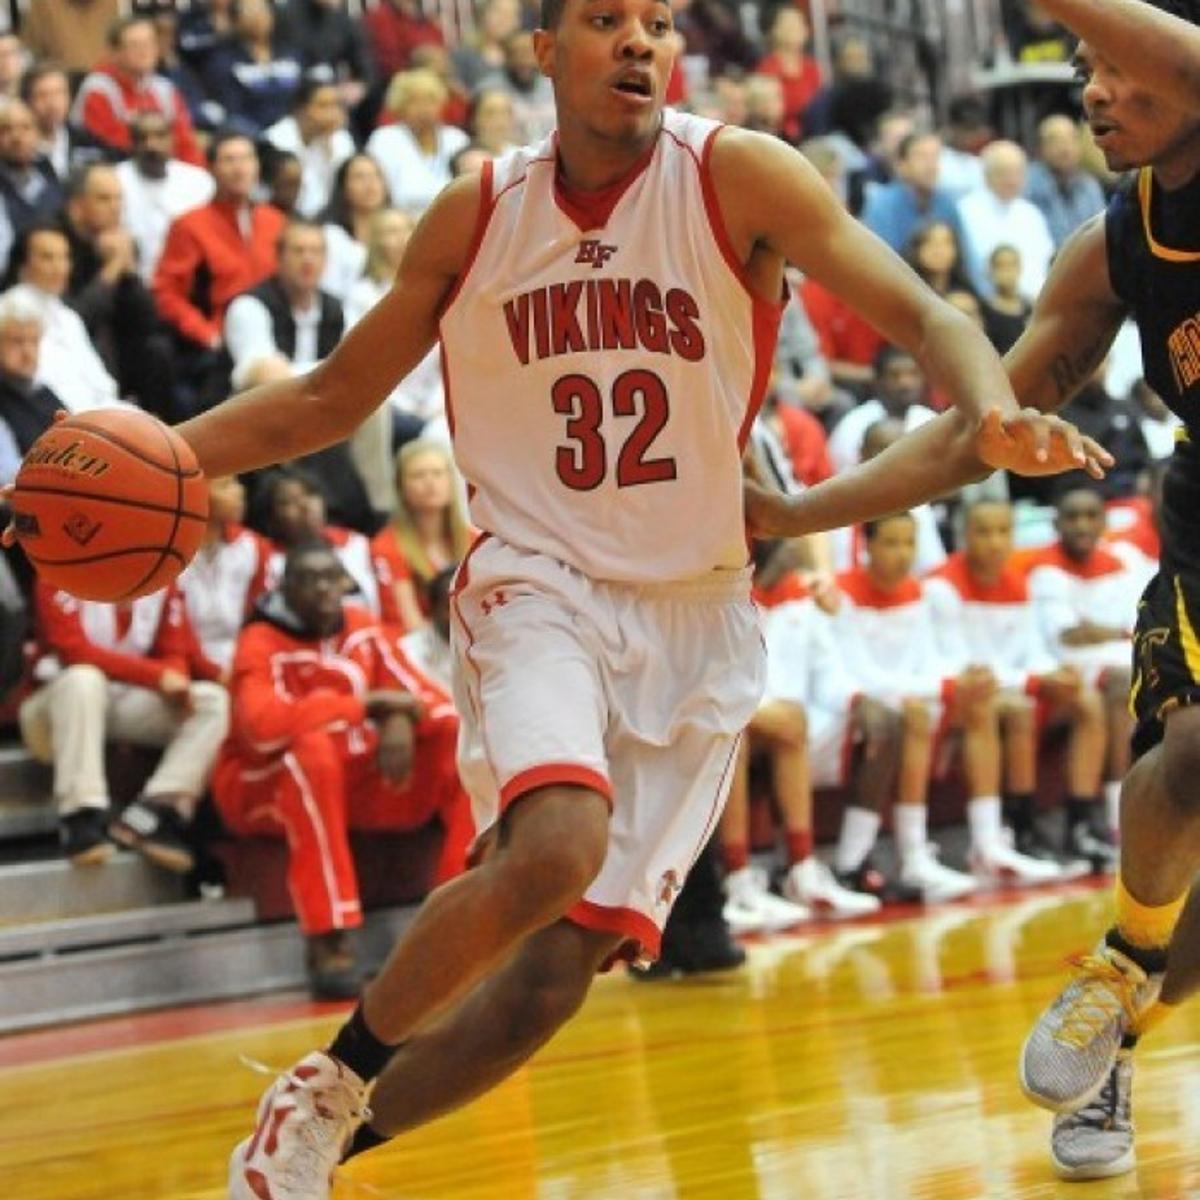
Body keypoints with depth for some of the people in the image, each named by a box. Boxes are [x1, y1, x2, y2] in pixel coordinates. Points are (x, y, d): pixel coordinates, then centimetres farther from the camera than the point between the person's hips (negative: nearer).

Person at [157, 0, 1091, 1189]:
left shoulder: (738, 177, -7)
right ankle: (327, 1084, -9)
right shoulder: (476, 213, 1)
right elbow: (332, 395, 11)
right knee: (558, 847, -30)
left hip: (695, 615, 1)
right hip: (539, 585, -1)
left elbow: (919, 313, -14)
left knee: (556, 972, -2)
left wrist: (990, 416, -36)